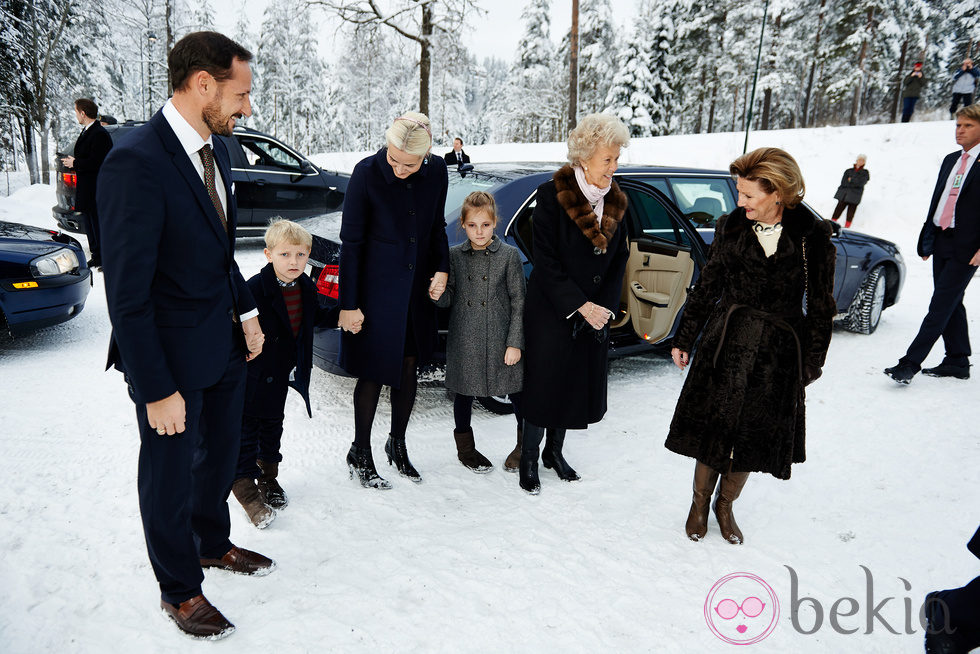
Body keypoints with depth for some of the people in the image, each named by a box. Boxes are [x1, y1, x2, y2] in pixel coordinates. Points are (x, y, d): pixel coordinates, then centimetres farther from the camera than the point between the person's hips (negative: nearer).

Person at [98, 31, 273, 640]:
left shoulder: (215, 147, 2)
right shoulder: (136, 162, -24)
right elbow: (127, 293, -23)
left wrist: (248, 312, 9)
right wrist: (157, 390, -21)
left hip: (226, 342, 8)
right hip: (172, 354, -8)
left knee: (221, 452, 24)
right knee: (171, 471, 13)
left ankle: (213, 543, 49)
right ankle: (180, 589, 36)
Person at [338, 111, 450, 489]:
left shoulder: (436, 171, -3)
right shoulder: (367, 173, -15)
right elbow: (350, 241, -12)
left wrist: (442, 269, -2)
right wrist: (349, 304, -11)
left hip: (417, 288, 4)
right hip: (376, 287, -4)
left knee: (409, 367, 13)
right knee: (374, 371, 3)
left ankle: (398, 444, 33)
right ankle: (360, 454, 23)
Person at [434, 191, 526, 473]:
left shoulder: (509, 255, -3)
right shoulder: (454, 256, 3)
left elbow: (519, 301, -3)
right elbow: (448, 299, 5)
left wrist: (515, 342, -7)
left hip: (501, 340, -1)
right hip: (464, 341, 2)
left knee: (516, 392, 8)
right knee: (464, 393, 13)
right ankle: (465, 447, 34)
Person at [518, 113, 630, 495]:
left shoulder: (615, 200, 3)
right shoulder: (552, 195, -13)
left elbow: (619, 258, 8)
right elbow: (546, 261, -15)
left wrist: (603, 307, -4)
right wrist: (581, 306, -17)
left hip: (595, 314, 6)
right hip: (551, 312, -5)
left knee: (580, 384, 14)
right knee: (544, 383, 3)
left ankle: (554, 450, 34)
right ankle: (529, 458, 22)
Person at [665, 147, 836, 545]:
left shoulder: (812, 236, -6)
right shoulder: (730, 228, -2)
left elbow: (820, 303, 1)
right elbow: (707, 287, 5)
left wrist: (813, 362, 2)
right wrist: (684, 338, 7)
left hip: (779, 352, 0)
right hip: (725, 343, 1)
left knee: (753, 435, 10)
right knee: (712, 427, 6)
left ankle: (725, 505, 34)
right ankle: (700, 504, 29)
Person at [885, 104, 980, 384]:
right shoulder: (950, 160, 15)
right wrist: (927, 239, 15)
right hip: (942, 243, 8)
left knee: (941, 306, -7)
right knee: (950, 304, 13)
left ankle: (910, 362, -7)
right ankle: (957, 362, 24)